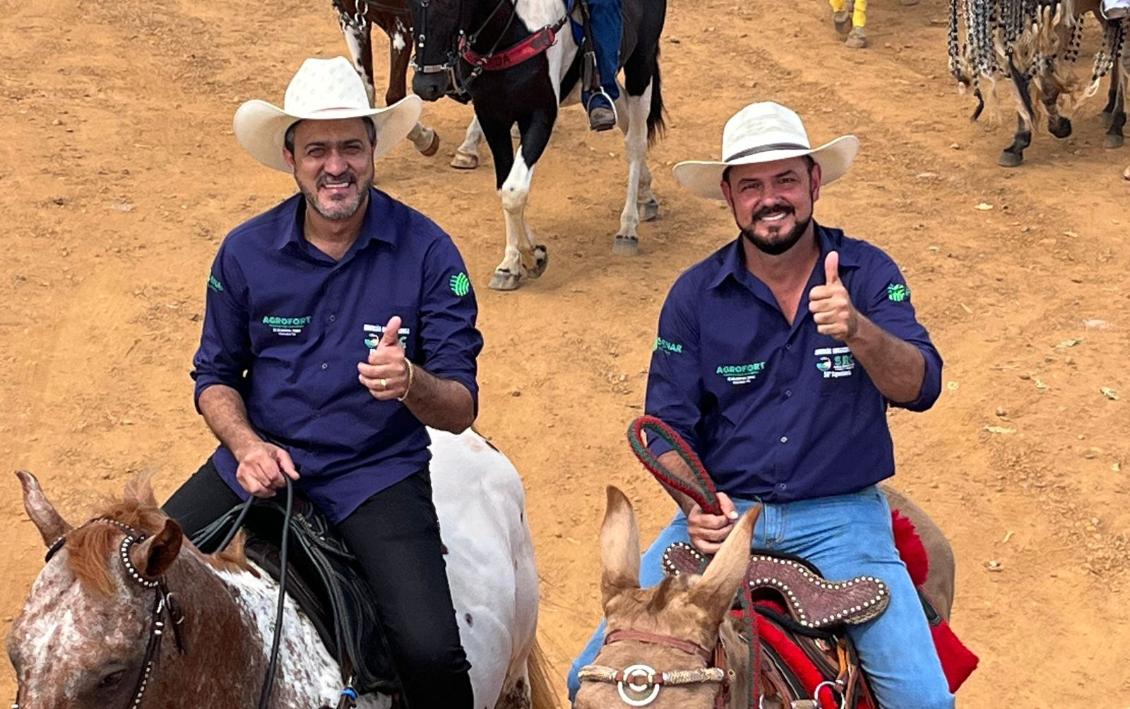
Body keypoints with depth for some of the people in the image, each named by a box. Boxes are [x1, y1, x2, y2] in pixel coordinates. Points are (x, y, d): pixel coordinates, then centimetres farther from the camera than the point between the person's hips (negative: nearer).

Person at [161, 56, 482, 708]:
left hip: (376, 476, -3)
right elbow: (215, 377, 11)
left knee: (431, 654, -24)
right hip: (261, 464, 3)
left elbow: (460, 410, -7)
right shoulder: (246, 251, -1)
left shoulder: (426, 250, -9)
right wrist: (246, 445, -9)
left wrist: (411, 382, -30)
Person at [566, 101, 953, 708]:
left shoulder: (866, 272, -2)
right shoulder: (695, 295, 0)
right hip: (722, 511, 1)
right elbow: (668, 426, 3)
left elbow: (919, 388, -15)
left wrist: (857, 330, -35)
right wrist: (696, 503, -17)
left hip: (840, 515, -1)